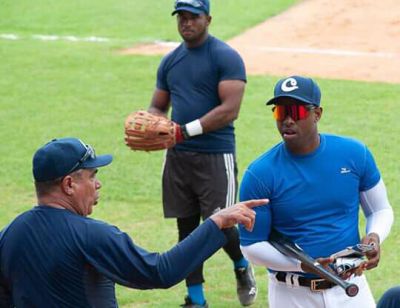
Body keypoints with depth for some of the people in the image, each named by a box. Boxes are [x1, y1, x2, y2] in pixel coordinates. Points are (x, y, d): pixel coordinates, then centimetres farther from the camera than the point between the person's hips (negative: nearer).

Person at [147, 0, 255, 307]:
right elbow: (157, 107, 20)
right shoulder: (170, 62, 14)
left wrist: (186, 130, -22)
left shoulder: (226, 57, -7)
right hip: (178, 156, 6)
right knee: (187, 228, 9)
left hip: (215, 155, -6)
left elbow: (230, 110, -16)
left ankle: (242, 266, 25)